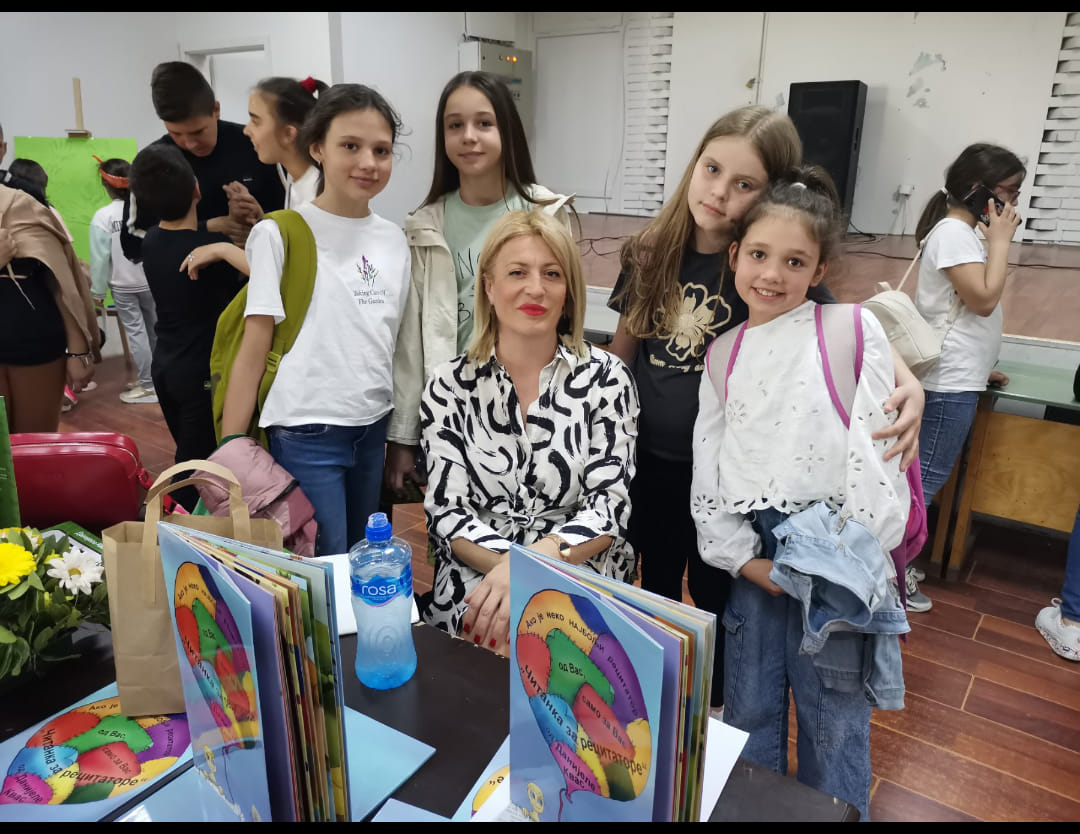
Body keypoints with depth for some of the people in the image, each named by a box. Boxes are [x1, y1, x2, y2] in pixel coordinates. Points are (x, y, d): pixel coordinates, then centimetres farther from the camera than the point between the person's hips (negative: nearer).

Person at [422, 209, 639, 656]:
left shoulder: (605, 377, -1)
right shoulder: (449, 385, 2)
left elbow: (609, 503, -6)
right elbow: (446, 512, -2)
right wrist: (508, 571, -20)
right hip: (475, 587, 1)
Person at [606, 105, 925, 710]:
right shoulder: (651, 254, -4)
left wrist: (906, 381, -32)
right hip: (649, 463, 3)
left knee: (716, 598, 17)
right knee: (656, 589, 23)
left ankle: (718, 713, 44)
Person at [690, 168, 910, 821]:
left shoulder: (854, 332, -5)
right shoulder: (724, 354, 7)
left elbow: (877, 449, -8)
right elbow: (707, 472, 6)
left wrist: (857, 559, -10)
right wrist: (744, 559, -2)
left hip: (838, 565, -3)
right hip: (755, 562, 4)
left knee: (835, 722, 9)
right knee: (749, 716, 16)